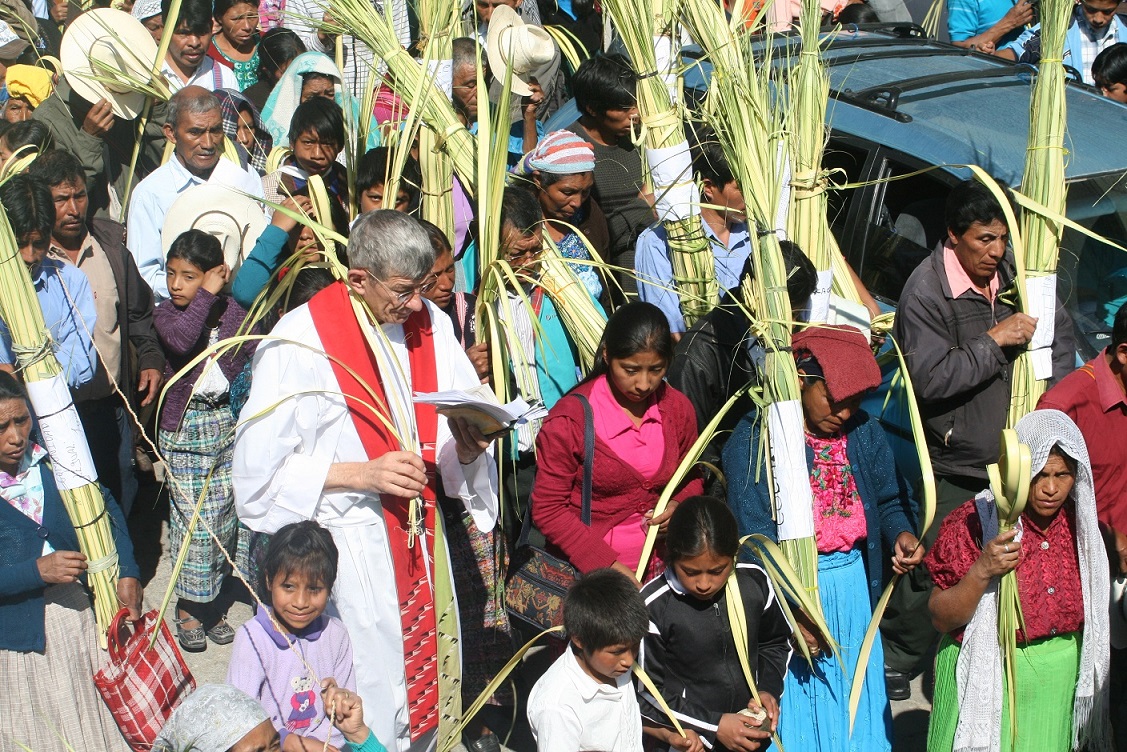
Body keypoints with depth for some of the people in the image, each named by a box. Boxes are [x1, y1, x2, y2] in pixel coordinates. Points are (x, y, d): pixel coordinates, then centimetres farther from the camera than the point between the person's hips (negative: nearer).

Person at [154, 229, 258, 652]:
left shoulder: (232, 312, 2)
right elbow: (181, 340, -27)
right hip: (184, 428, -3)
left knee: (224, 516, 8)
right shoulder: (167, 313, -5)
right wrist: (206, 296, -21)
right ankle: (188, 608, 11)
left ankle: (211, 602, 23)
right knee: (196, 519, -4)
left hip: (228, 423, 3)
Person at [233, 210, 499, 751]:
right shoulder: (301, 341, -12)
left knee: (424, 671, 12)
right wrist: (361, 473, -21)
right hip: (347, 544, -5)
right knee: (368, 691, -2)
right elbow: (260, 463, -13)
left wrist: (469, 441, -14)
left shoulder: (430, 325, 4)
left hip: (419, 532, 5)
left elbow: (466, 419, 10)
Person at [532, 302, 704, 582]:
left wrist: (679, 506, -3)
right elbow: (548, 509, -6)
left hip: (663, 567, 4)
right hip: (592, 571, -4)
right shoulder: (569, 419, -9)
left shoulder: (677, 408, 4)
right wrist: (607, 564, -16)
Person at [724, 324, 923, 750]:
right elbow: (755, 531, -17)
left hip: (854, 585, 5)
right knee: (798, 713, 7)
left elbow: (891, 500, 13)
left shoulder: (864, 433, 3)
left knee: (855, 702, 14)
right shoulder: (754, 439, -12)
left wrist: (901, 534, -11)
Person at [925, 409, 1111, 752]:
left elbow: (1090, 610, 13)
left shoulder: (1079, 522, -1)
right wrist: (982, 571, -30)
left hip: (1061, 680, 4)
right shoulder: (976, 523, -17)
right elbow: (941, 619, -14)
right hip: (988, 677, -4)